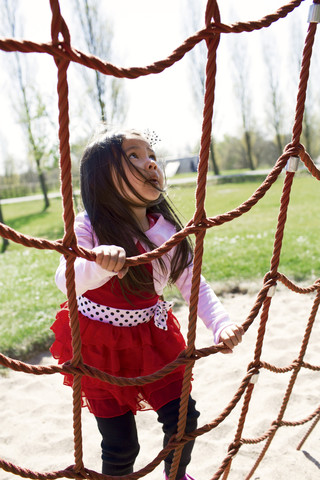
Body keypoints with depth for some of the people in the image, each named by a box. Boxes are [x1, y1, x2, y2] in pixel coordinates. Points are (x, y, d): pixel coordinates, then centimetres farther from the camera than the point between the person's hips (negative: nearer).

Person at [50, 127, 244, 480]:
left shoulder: (169, 231, -11)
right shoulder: (89, 226, -21)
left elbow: (193, 285, -6)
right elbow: (66, 279, -35)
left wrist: (221, 325, -21)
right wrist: (99, 264, -57)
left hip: (149, 335, 3)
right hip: (98, 341, -3)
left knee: (183, 416, 9)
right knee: (120, 447, 4)